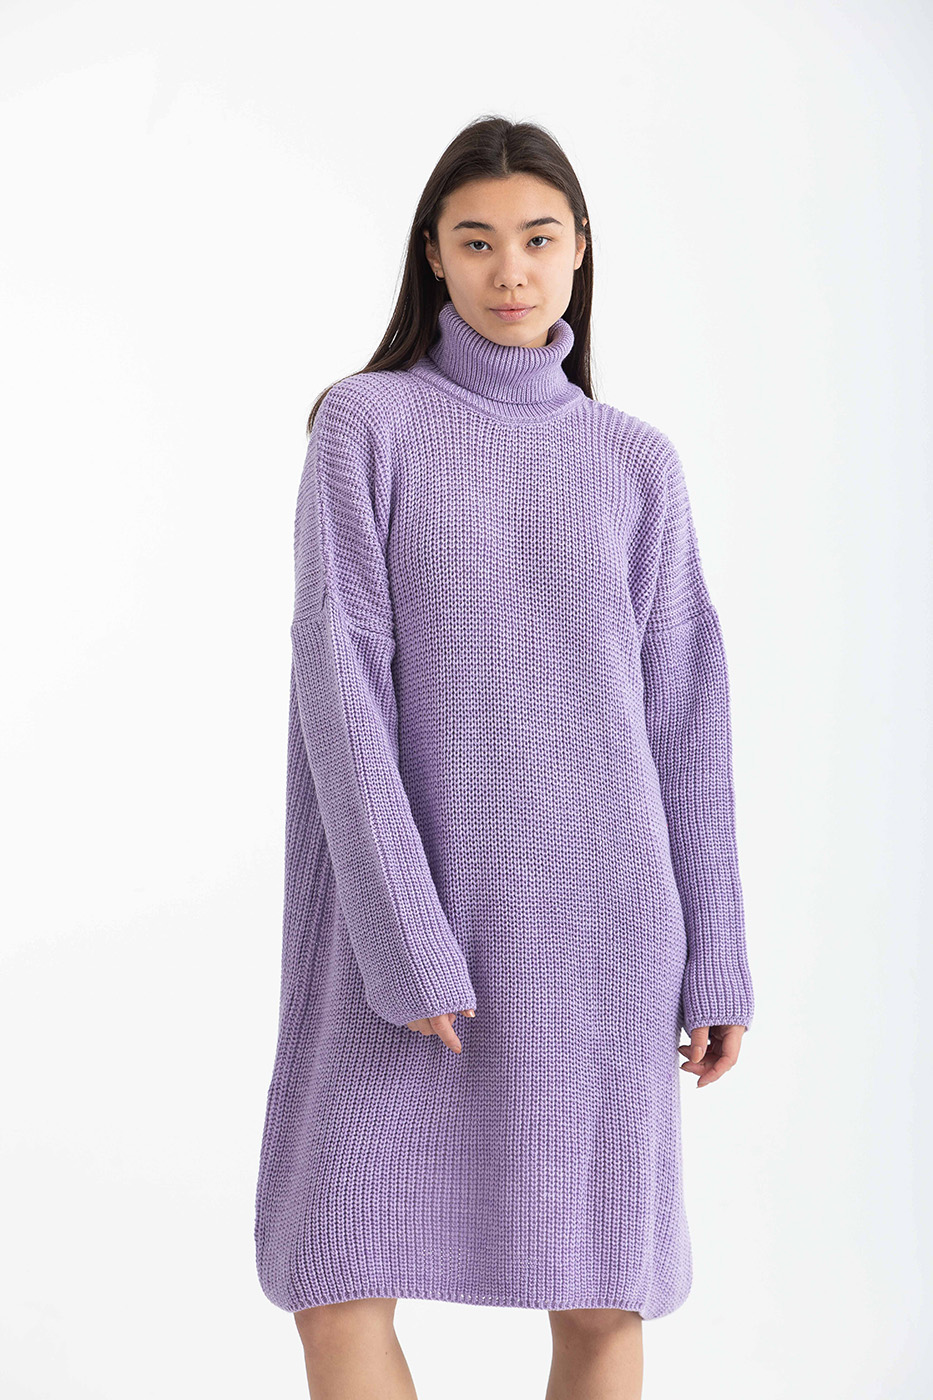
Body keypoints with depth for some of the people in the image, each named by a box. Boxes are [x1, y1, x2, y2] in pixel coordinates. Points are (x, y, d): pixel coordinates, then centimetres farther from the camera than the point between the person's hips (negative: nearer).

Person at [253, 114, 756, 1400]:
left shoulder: (637, 463, 8)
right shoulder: (366, 425, 0)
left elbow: (682, 715, 8)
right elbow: (338, 674, -9)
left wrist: (715, 956, 3)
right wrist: (402, 937, -17)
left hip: (592, 916, 2)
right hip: (414, 905, -1)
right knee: (336, 1286, -4)